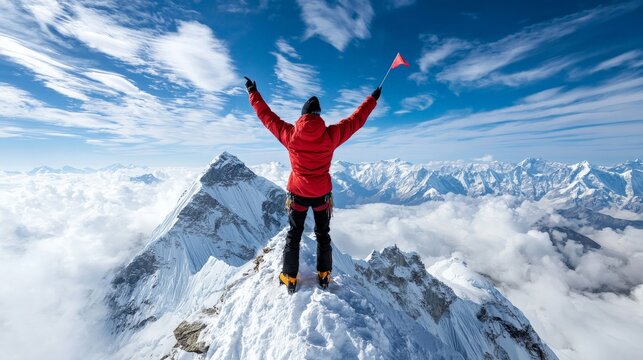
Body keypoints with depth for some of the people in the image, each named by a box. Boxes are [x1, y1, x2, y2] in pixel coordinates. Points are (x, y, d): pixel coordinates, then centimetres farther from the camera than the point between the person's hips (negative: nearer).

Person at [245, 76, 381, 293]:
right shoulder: (330, 135, -13)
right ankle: (324, 275, 31)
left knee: (294, 235, 16)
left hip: (297, 194, 0)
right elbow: (356, 120, 0)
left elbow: (266, 116, 3)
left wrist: (253, 92, 19)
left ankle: (290, 278, 27)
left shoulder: (289, 134, -11)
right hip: (322, 195, 0)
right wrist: (373, 98, 15)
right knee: (323, 235, 18)